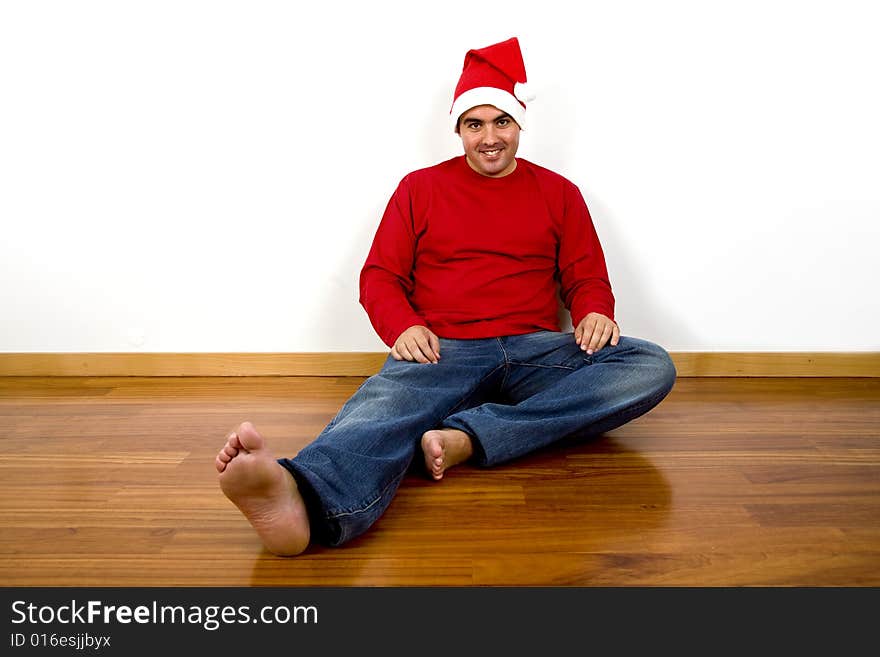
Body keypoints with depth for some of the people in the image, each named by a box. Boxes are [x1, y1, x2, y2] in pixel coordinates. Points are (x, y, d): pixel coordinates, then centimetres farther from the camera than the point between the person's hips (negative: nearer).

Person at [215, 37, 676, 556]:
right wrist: (404, 327, -13)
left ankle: (466, 438, -38)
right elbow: (379, 277, 9)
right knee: (386, 403, -35)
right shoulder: (420, 188, 15)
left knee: (653, 367, -24)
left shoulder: (559, 192, 17)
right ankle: (305, 501, -66)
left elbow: (587, 278, 15)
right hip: (443, 352, -2)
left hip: (534, 351, 3)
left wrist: (595, 312, -10)